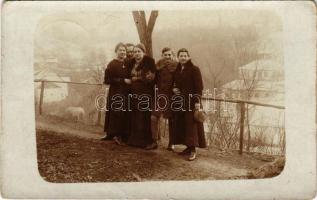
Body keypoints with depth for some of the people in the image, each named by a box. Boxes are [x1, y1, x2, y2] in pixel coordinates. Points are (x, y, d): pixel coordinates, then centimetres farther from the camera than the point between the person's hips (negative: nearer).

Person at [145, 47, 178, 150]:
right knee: (154, 118, -4)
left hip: (171, 95, -2)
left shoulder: (176, 66, -2)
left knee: (171, 119, 6)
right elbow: (155, 80, 14)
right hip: (160, 94, 3)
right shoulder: (158, 65, 6)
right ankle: (154, 142, 8)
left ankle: (171, 143, 18)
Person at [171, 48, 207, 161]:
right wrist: (174, 89, 2)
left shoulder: (194, 69, -7)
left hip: (191, 101, -7)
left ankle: (193, 150, -3)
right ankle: (188, 147, 17)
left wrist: (197, 101, -19)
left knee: (191, 125, -7)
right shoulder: (177, 70, 13)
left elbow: (199, 86, -12)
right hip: (180, 101, 7)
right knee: (181, 125, 8)